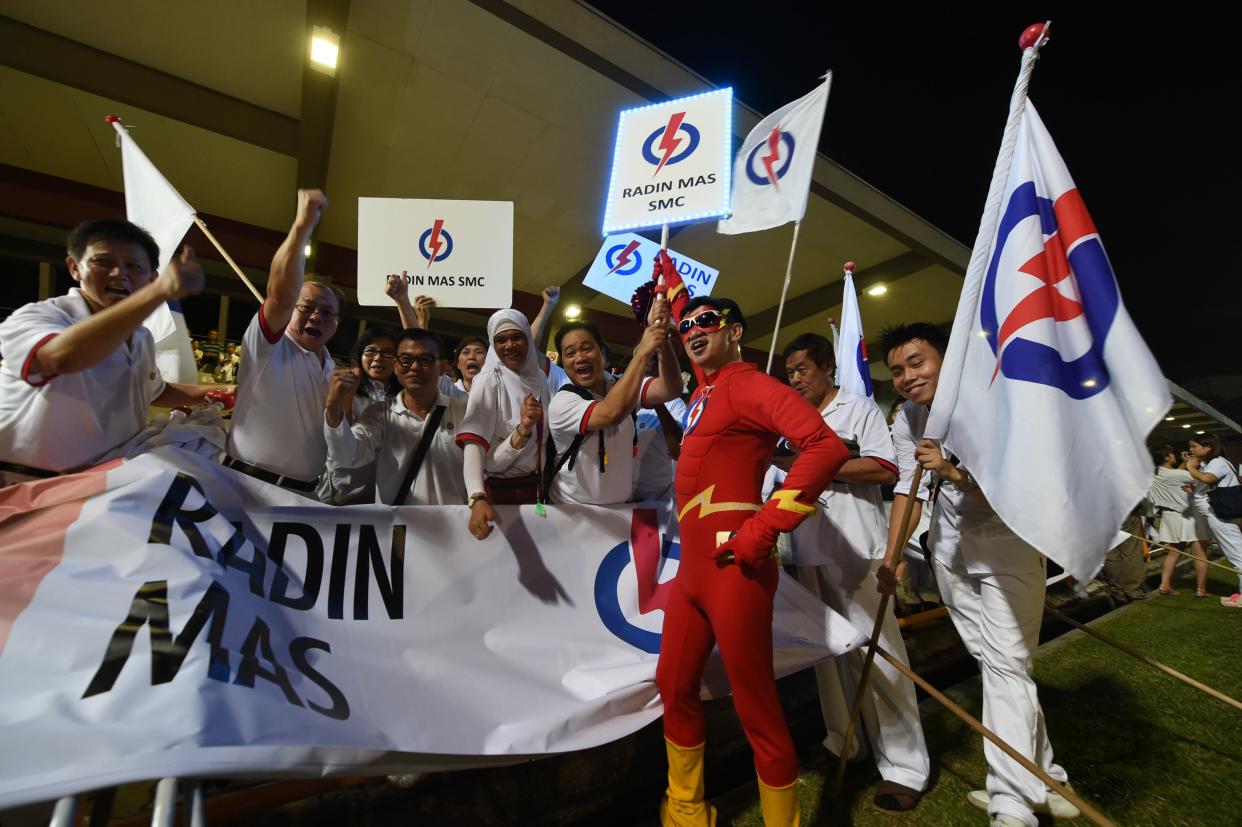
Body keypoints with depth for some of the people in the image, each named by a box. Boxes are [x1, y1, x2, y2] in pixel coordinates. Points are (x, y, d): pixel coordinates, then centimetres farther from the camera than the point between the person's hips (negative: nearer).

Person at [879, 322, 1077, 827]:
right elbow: (909, 490, -7)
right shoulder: (906, 422, -5)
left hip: (1007, 544, -5)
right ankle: (1041, 778, 31)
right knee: (988, 660, 13)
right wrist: (891, 558, -13)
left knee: (1006, 663, -8)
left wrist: (956, 472, -38)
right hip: (951, 550, 5)